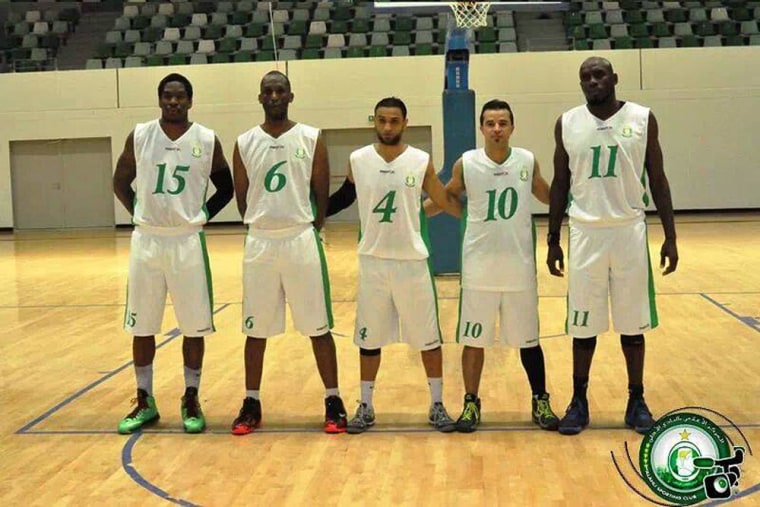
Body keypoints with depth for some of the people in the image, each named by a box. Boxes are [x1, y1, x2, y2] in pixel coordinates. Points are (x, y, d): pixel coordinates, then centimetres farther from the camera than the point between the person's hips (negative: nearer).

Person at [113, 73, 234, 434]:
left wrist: (202, 215, -1)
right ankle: (145, 402, 21)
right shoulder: (139, 137, 1)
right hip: (146, 241, 1)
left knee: (194, 326, 3)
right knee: (142, 326, 7)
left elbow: (226, 188, 9)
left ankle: (191, 400, 18)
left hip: (188, 242, -1)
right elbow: (120, 182, 13)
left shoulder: (207, 141, -2)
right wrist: (140, 214, 2)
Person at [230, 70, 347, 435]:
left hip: (302, 240, -2)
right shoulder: (245, 143, 4)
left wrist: (309, 231, 3)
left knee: (318, 327, 3)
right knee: (255, 328, 9)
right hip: (259, 242, 2)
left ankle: (333, 401, 15)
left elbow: (322, 194, 4)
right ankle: (252, 404, 20)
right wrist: (264, 228, 8)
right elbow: (242, 199, 11)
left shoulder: (311, 139, 0)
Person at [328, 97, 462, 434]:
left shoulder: (421, 162, -5)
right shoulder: (358, 160, -1)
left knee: (428, 337, 6)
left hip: (412, 260, -1)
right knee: (369, 337, 9)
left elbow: (445, 202, 4)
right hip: (372, 260, 1)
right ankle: (365, 406, 22)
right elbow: (345, 196, 14)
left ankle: (437, 405, 20)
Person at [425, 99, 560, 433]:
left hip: (520, 268, 1)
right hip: (478, 270, -1)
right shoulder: (466, 164, -5)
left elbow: (550, 197, 16)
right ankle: (471, 403, 23)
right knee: (473, 340, 7)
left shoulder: (528, 162, -1)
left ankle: (540, 402, 26)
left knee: (528, 339, 10)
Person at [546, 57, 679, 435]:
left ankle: (636, 401, 20)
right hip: (585, 233, 1)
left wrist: (670, 237, 0)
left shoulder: (642, 119, 0)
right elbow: (560, 184, 8)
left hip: (630, 232, 0)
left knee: (633, 323, 7)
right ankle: (579, 401, 19)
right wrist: (553, 241, 6)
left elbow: (657, 180, 4)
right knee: (583, 323, 6)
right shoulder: (567, 124, 2)